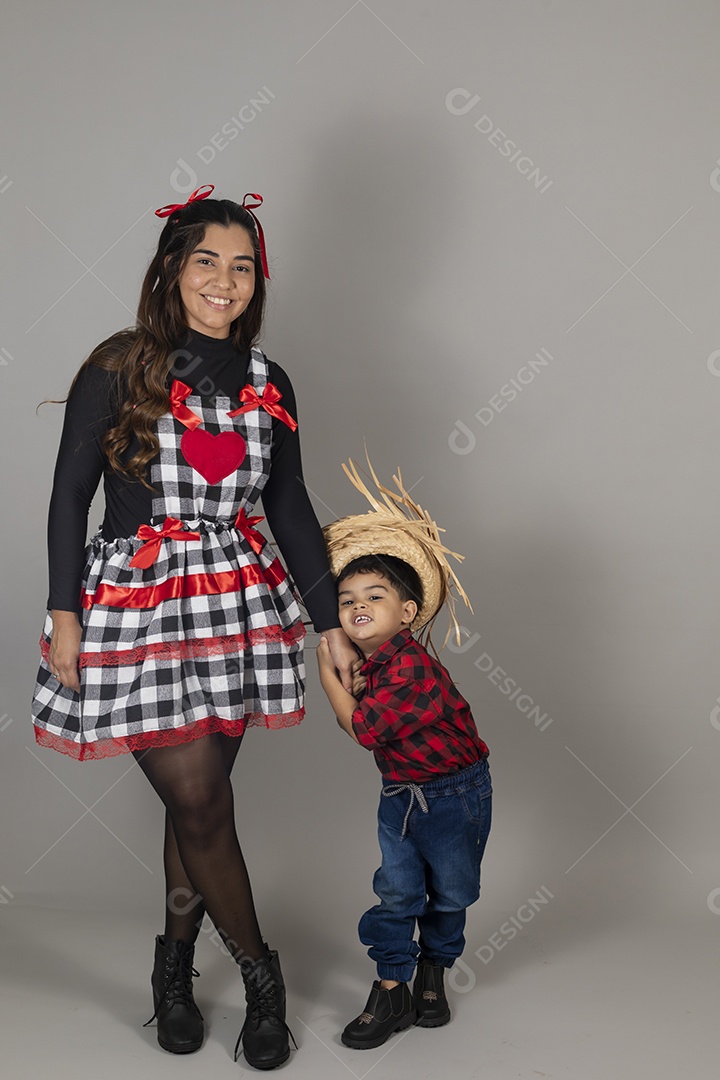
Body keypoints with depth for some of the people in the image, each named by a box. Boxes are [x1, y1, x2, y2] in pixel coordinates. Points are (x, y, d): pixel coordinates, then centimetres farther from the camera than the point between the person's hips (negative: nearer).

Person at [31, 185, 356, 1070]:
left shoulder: (265, 384, 8)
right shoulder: (119, 370, -5)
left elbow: (290, 508, 12)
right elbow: (70, 496, -3)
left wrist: (331, 621, 10)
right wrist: (64, 614, -7)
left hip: (236, 600, 4)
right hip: (137, 601, -4)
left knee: (198, 796, 10)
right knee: (201, 802, -3)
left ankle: (175, 964, 30)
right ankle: (258, 974, 17)